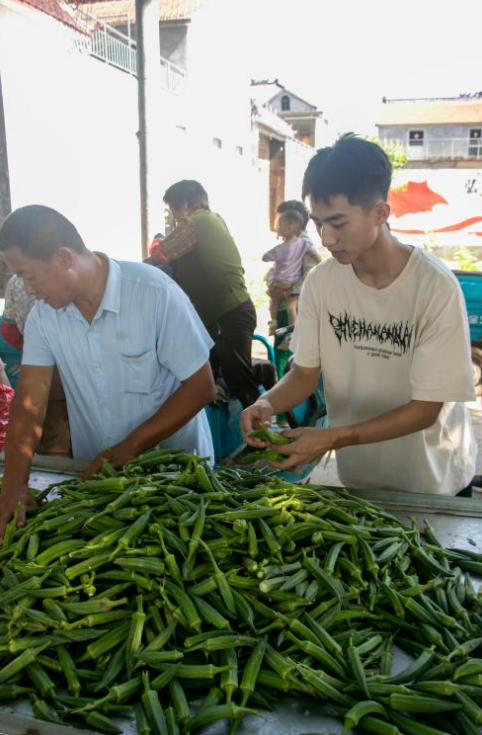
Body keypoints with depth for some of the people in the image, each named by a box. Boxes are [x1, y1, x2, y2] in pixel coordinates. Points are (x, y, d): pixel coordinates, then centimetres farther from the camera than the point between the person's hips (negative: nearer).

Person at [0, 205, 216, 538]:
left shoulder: (155, 292, -22)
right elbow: (30, 401, -9)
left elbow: (201, 386, -18)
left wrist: (130, 447, -20)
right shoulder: (43, 315, -6)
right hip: (94, 474, 4)